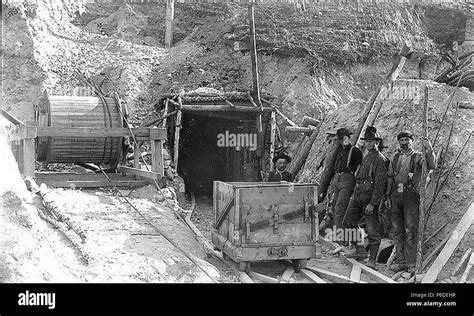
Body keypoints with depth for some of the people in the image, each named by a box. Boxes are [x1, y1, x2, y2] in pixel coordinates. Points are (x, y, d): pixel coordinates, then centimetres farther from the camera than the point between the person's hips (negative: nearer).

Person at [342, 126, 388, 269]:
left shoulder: (379, 159, -12)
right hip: (358, 196, 9)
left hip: (370, 198, -9)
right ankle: (360, 251, 24)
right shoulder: (366, 157, 16)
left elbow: (380, 184, -17)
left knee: (372, 230, -3)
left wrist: (372, 203, -21)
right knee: (348, 223, 12)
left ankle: (372, 259, 5)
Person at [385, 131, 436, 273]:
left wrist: (429, 149, -28)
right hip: (396, 196, 5)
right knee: (397, 231, 7)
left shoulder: (418, 157, 3)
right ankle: (401, 261, 14)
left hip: (411, 196, -5)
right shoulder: (396, 158, 15)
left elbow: (432, 166, -16)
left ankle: (411, 263, -2)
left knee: (410, 232, -7)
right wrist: (388, 196, 12)